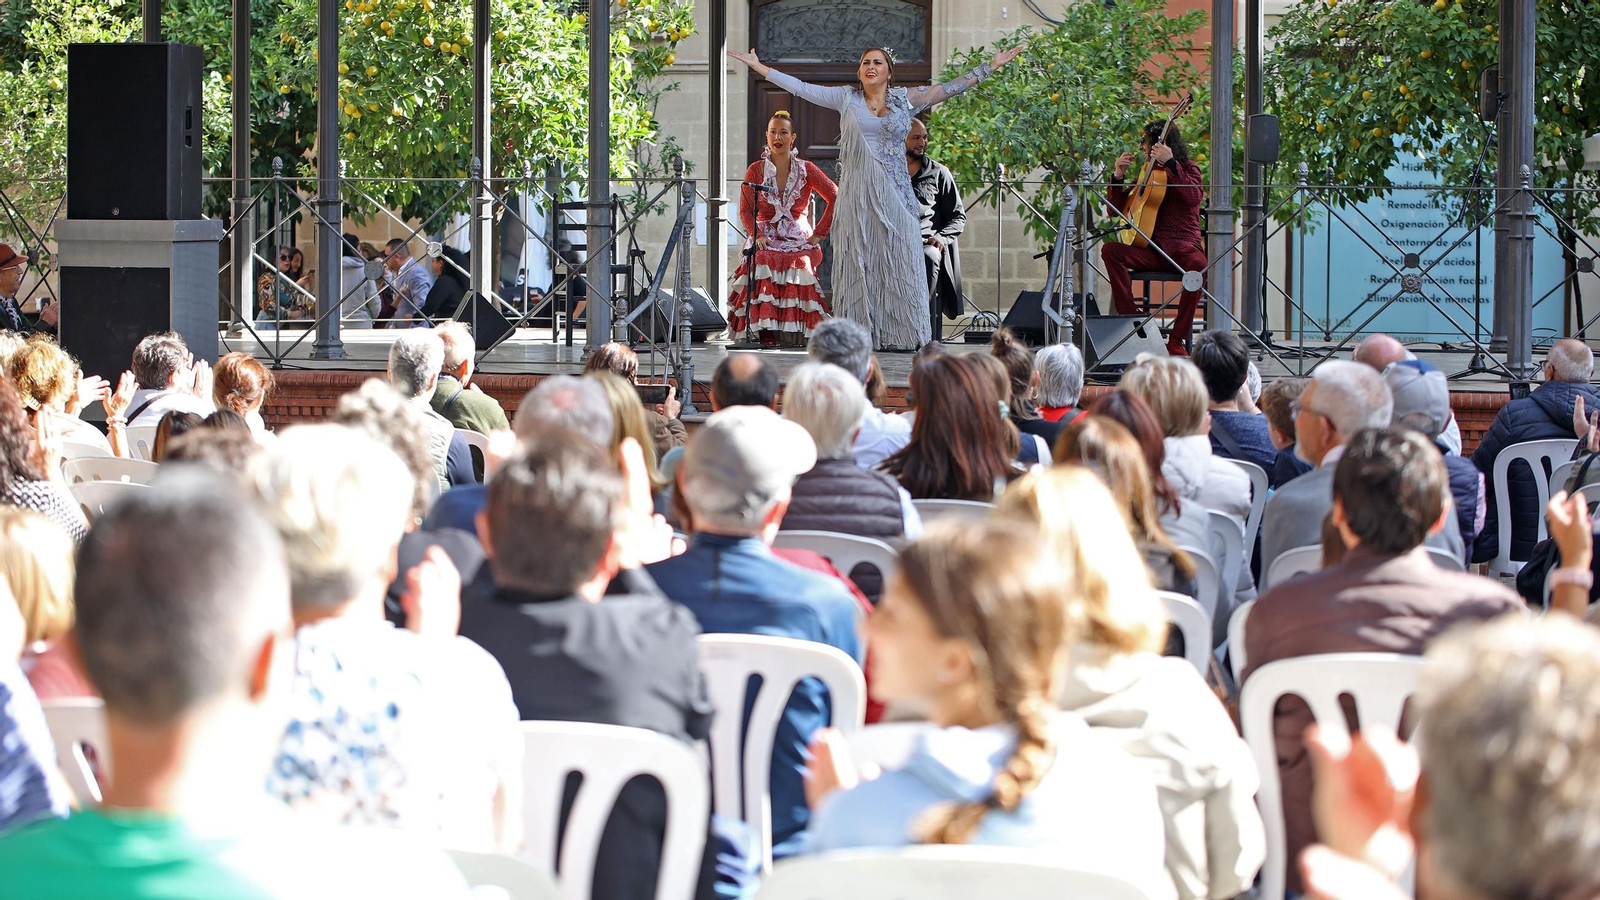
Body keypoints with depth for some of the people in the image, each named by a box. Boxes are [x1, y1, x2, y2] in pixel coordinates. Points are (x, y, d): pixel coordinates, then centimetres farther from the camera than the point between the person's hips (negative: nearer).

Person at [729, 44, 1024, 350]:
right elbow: (800, 88, 12)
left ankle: (898, 335, -2)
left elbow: (952, 87, 13)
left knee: (896, 259, -4)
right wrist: (758, 66, 11)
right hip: (857, 194, 0)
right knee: (857, 261, -2)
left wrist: (991, 66, 12)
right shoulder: (846, 98, 10)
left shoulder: (906, 99, 9)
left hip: (894, 192, 0)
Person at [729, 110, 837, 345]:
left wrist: (819, 233, -3)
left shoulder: (806, 170, 7)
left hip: (799, 239, 0)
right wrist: (757, 235, -13)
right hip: (766, 239, 0)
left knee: (801, 262, -34)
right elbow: (746, 211, 4)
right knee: (763, 261, -34)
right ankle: (766, 332, -32)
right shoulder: (756, 170, 8)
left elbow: (835, 198, 5)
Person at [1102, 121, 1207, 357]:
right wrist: (1118, 176, 5)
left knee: (1198, 264, -38)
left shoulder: (1187, 168, 6)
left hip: (1182, 245, -4)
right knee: (1110, 250, -22)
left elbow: (1195, 197, -18)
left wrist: (1170, 163, -23)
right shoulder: (1147, 172, 19)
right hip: (1150, 249, 5)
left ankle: (1177, 338, -27)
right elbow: (1115, 210, 19)